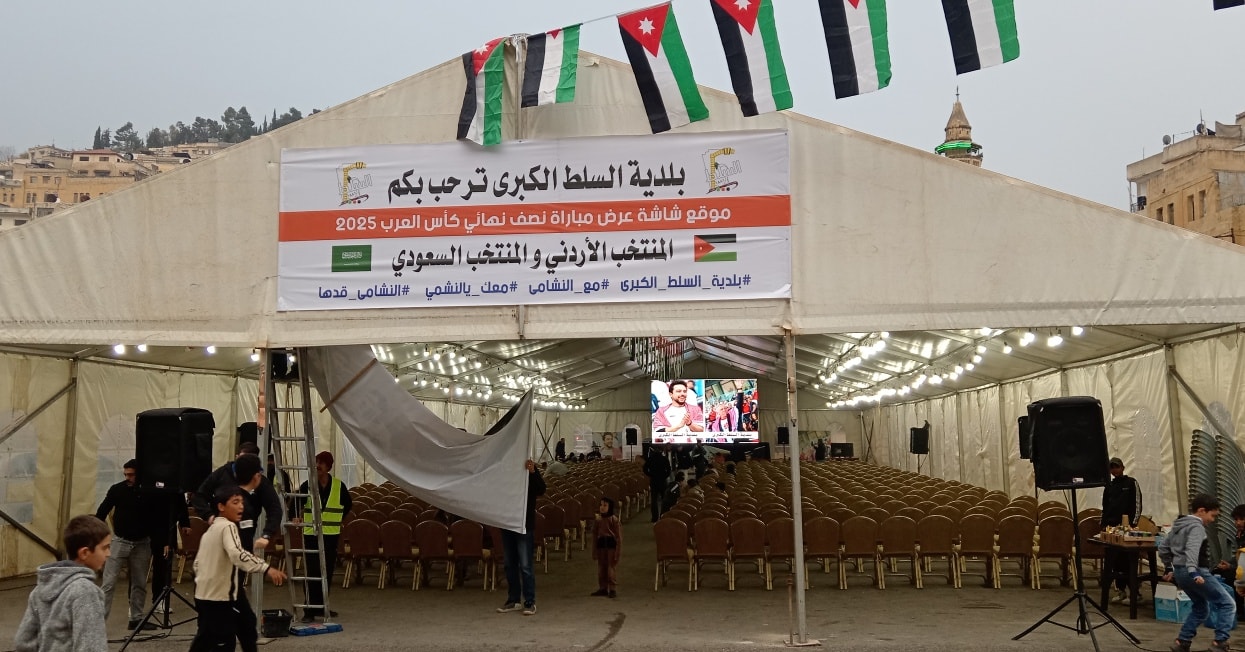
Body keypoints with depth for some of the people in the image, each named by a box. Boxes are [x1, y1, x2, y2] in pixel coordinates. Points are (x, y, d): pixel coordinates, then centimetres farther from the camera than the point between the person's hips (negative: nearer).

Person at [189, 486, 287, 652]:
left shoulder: (210, 530, 16)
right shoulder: (228, 526, -14)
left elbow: (197, 563, 22)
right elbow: (237, 554, -33)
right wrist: (266, 568, -40)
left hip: (205, 596, 10)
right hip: (219, 597, -10)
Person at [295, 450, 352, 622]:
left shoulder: (339, 486, 0)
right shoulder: (307, 485, -4)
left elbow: (348, 505, 14)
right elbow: (296, 504, 1)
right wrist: (298, 517, -13)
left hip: (331, 535, 2)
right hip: (311, 535, -2)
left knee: (328, 572, 8)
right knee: (312, 573, -5)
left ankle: (321, 606, 21)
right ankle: (310, 610, -2)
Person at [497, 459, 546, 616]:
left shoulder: (530, 470, -7)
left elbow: (541, 490, -20)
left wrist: (533, 472, -34)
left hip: (525, 525, -5)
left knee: (525, 566, -4)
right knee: (510, 565, 11)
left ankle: (530, 602, 2)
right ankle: (513, 600, 20)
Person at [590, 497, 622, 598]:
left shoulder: (614, 520, -9)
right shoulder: (598, 520, 5)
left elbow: (619, 537, -8)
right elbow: (594, 535, 11)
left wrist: (617, 552, -11)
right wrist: (594, 552, 9)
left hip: (611, 545, -5)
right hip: (601, 544, 5)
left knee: (611, 568, -4)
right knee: (601, 568, 11)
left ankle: (613, 589, 3)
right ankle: (602, 588, 20)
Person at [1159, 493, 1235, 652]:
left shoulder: (1178, 525, 17)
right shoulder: (1197, 527, -11)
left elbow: (1163, 548, 23)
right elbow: (1192, 549, -28)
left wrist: (1169, 568, 31)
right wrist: (1193, 572, -37)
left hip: (1180, 572, 9)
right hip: (1197, 572, -9)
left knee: (1201, 608, 22)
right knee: (1228, 604, -2)